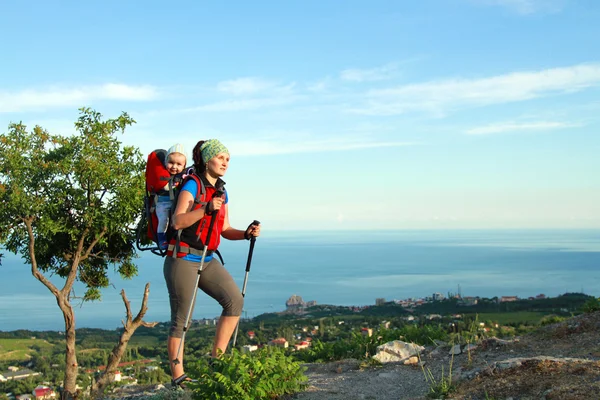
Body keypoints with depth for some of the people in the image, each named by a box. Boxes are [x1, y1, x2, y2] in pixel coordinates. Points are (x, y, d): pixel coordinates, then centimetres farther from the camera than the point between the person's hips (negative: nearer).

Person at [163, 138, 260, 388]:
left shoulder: (221, 190, 13)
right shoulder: (192, 184, -10)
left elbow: (225, 230, 16)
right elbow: (178, 222, -21)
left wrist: (245, 234, -2)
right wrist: (206, 209, -32)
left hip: (207, 260, 7)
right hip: (182, 259, -7)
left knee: (235, 300, -6)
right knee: (181, 318, -4)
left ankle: (217, 357, 4)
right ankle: (177, 376, 5)